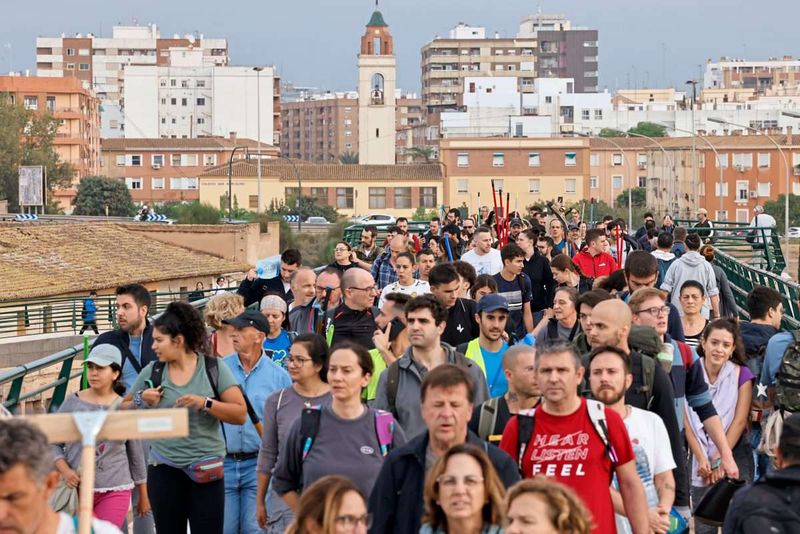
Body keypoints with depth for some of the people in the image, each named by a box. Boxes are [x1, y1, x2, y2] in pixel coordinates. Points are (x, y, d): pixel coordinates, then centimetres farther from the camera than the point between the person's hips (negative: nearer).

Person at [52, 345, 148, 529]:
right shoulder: (72, 403, 0)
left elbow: (136, 454, 9)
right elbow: (53, 443, 3)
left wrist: (143, 496, 14)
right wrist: (64, 470, -14)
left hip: (115, 490, 0)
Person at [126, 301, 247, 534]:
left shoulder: (213, 368, -2)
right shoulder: (152, 371, 5)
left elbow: (240, 414, -6)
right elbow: (124, 410, 14)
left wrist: (205, 403, -18)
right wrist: (141, 400, -6)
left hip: (205, 469, -3)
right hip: (164, 469, 3)